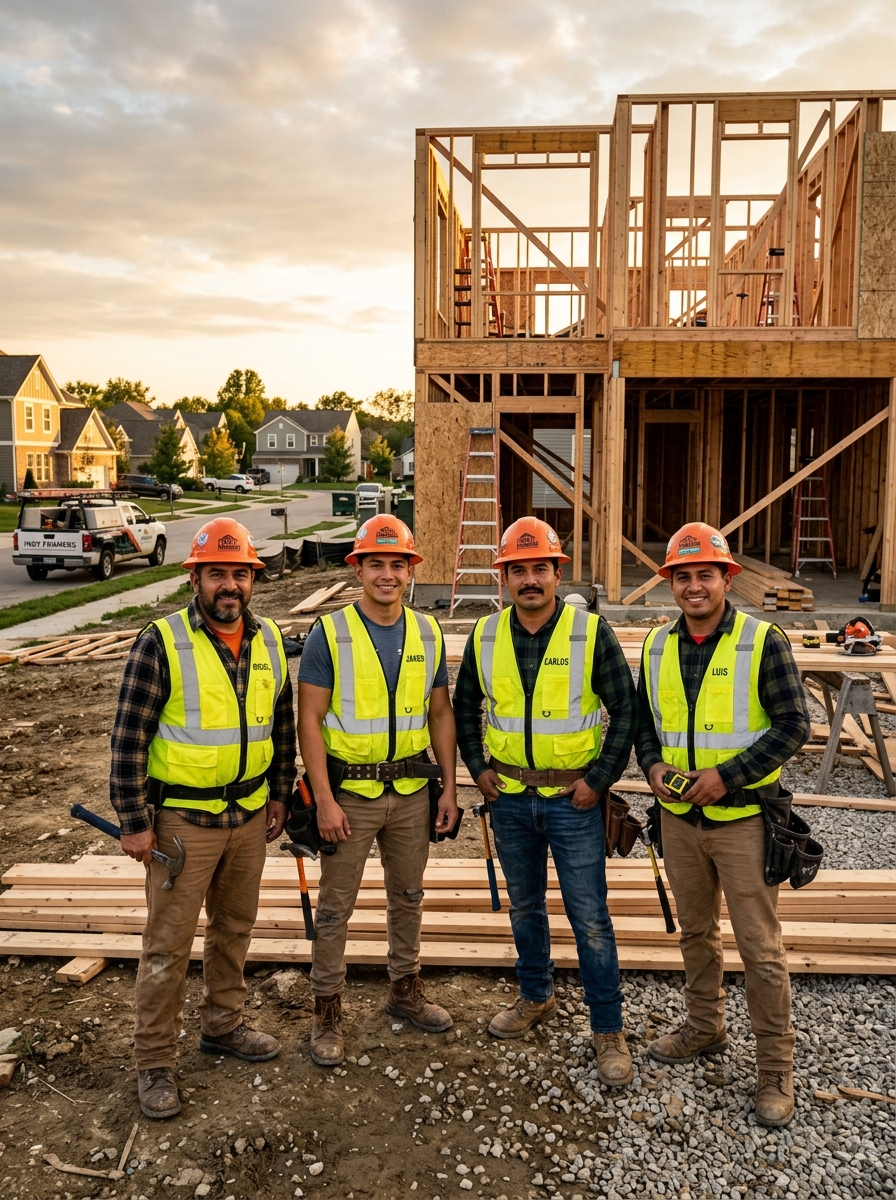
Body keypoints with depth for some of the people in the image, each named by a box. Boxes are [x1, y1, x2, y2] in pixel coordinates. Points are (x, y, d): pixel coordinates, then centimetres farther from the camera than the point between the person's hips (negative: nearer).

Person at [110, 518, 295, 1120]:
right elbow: (129, 738, -13)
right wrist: (135, 822, -13)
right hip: (183, 819, -5)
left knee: (235, 927, 19)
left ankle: (223, 1025, 39)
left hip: (249, 815, 5)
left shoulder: (269, 641, 2)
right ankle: (155, 1060, 21)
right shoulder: (162, 643, -15)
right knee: (168, 943, 5)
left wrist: (280, 795, 12)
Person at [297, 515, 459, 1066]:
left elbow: (441, 714, 8)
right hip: (349, 791, -4)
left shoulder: (428, 633, 2)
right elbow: (309, 720, -11)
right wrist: (324, 800, -16)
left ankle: (406, 989, 38)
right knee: (335, 906, 8)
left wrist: (449, 787, 4)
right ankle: (328, 1011, 24)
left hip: (412, 790, 4)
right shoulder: (330, 633, -11)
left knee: (408, 896, 19)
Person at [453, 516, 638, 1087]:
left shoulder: (591, 632, -11)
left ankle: (609, 1029, 19)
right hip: (510, 798, 4)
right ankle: (536, 997, 40)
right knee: (525, 907, 19)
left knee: (590, 918, 3)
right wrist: (478, 767, 5)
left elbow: (626, 708, -7)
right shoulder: (485, 636, -1)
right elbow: (466, 706, 13)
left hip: (573, 799, -4)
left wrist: (600, 778, -10)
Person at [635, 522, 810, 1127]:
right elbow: (644, 718, 13)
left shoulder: (764, 642, -12)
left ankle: (776, 1064, 20)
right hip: (680, 818, 5)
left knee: (760, 946, 3)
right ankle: (705, 1027, 40)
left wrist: (727, 774, -19)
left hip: (743, 819, -5)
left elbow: (794, 725, -12)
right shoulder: (657, 646, 3)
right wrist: (652, 765, -7)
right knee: (696, 932, 20)